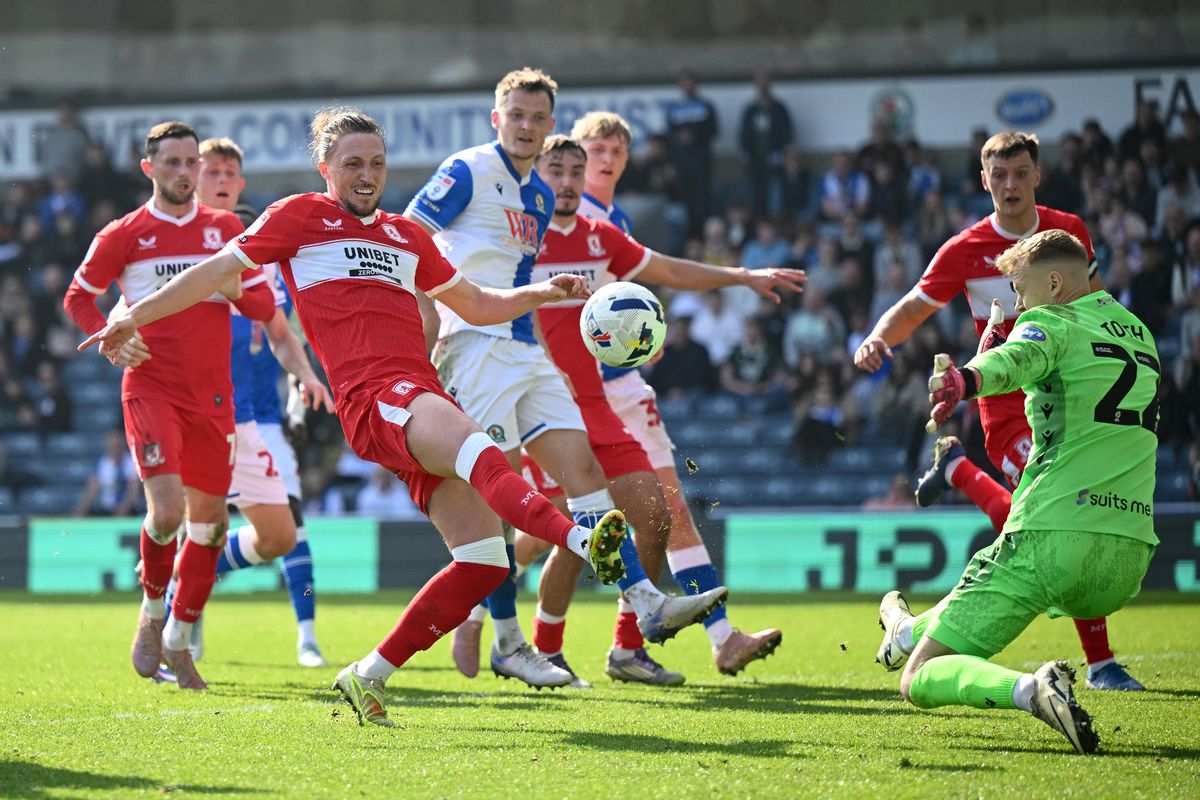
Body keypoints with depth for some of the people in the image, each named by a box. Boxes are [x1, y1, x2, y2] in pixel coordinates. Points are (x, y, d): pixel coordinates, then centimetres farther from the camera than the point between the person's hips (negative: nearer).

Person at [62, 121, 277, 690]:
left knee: (208, 521, 4)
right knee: (167, 510, -19)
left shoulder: (225, 228, 11)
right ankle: (151, 613, 7)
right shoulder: (124, 235, 3)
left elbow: (264, 305, 12)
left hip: (213, 396, 4)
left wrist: (232, 289, -10)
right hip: (151, 389, -4)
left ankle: (178, 641, 17)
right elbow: (78, 296, 12)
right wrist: (111, 340, -6)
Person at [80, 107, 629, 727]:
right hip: (372, 396, -7)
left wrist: (543, 292, 21)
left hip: (424, 396, 7)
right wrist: (136, 315, 10)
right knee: (475, 445, -38)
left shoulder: (406, 234, 29)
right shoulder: (300, 216, 14)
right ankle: (584, 543, -63)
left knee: (483, 561, -5)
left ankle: (368, 676, 5)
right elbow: (221, 269, 15)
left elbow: (477, 305, 37)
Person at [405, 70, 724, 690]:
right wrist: (429, 320, -17)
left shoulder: (540, 195, 18)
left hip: (527, 352, 8)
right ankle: (507, 644, -3)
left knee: (581, 470, -1)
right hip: (478, 348, -8)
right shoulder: (468, 172, -6)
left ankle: (648, 605, -6)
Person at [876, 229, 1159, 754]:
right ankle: (911, 631, 55)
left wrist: (963, 382, -46)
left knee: (920, 682, -7)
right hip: (1130, 559, 8)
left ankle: (1033, 690, -31)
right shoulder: (1140, 335, 20)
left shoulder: (1053, 323, -2)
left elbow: (1014, 360, -26)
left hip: (1052, 535, -8)